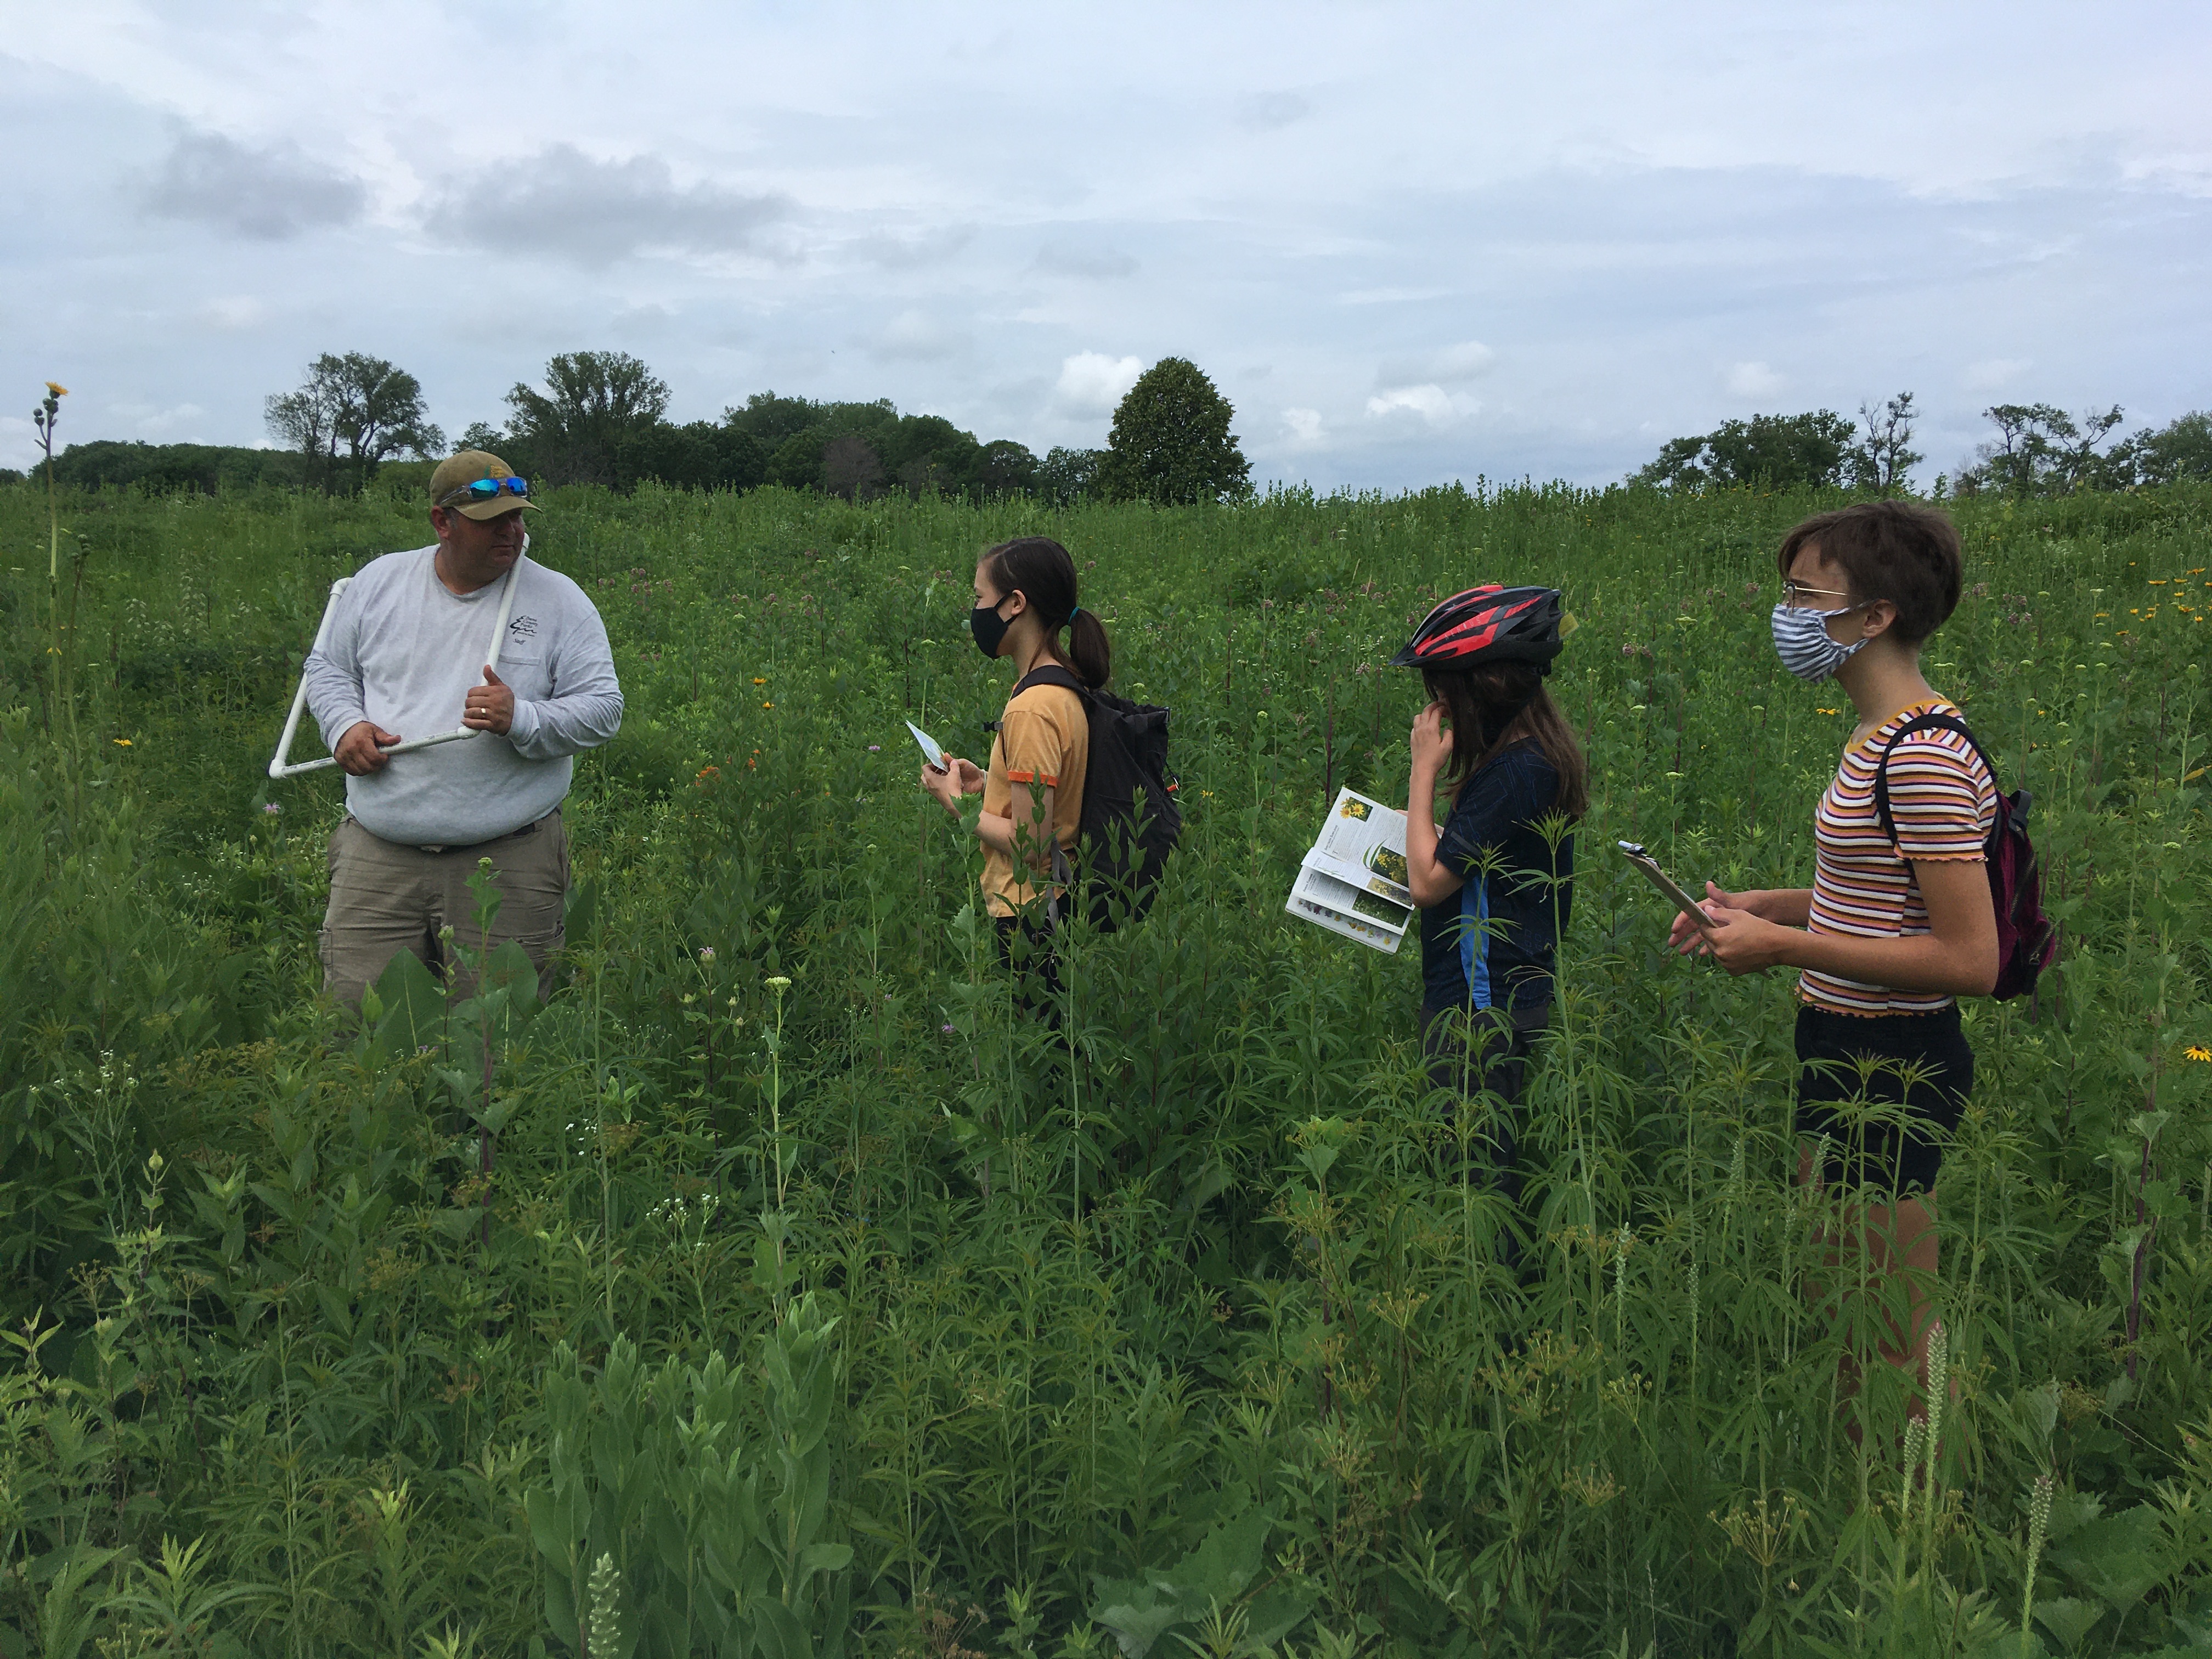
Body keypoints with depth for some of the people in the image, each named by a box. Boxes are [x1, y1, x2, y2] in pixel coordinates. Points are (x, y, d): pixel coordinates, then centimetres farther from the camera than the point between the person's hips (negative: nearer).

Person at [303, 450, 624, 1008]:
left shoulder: (559, 600, 1)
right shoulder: (379, 581, 9)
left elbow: (603, 708, -2)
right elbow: (327, 667, 20)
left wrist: (522, 720, -19)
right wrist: (346, 726, -1)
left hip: (507, 862, -2)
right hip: (378, 856, 2)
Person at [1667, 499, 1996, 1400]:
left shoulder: (1924, 758, -22)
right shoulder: (1882, 737, 9)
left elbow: (1971, 960, -24)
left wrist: (1784, 945, -21)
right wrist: (1764, 904, 9)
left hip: (1892, 1069, -10)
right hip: (1847, 1054, 10)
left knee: (1885, 1359, 4)